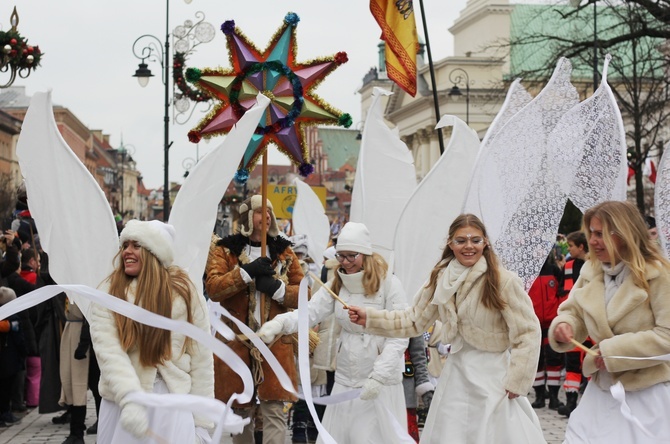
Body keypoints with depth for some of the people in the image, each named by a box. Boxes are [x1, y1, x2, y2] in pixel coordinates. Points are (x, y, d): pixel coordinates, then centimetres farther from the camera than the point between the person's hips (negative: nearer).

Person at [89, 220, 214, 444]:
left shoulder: (185, 295, 1)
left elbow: (201, 361, 1)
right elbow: (109, 351, -12)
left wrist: (201, 423, -1)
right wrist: (130, 399, -27)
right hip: (121, 406, 1)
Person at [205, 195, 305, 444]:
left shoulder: (283, 251, 10)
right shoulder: (225, 250, 4)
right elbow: (212, 287, -11)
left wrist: (278, 289, -13)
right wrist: (246, 272, -20)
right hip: (237, 342, 0)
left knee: (274, 411, -7)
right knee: (240, 411, 12)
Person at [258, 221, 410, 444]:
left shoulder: (389, 284, -10)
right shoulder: (337, 284, 5)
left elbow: (398, 338, -13)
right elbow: (310, 311, -9)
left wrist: (378, 377, -20)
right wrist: (280, 323, -29)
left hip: (382, 381, -5)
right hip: (345, 378, 5)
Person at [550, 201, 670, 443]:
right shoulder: (591, 271, 5)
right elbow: (574, 312, 10)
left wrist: (613, 351, -20)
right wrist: (563, 325, -16)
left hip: (648, 396, -6)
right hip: (601, 392, 6)